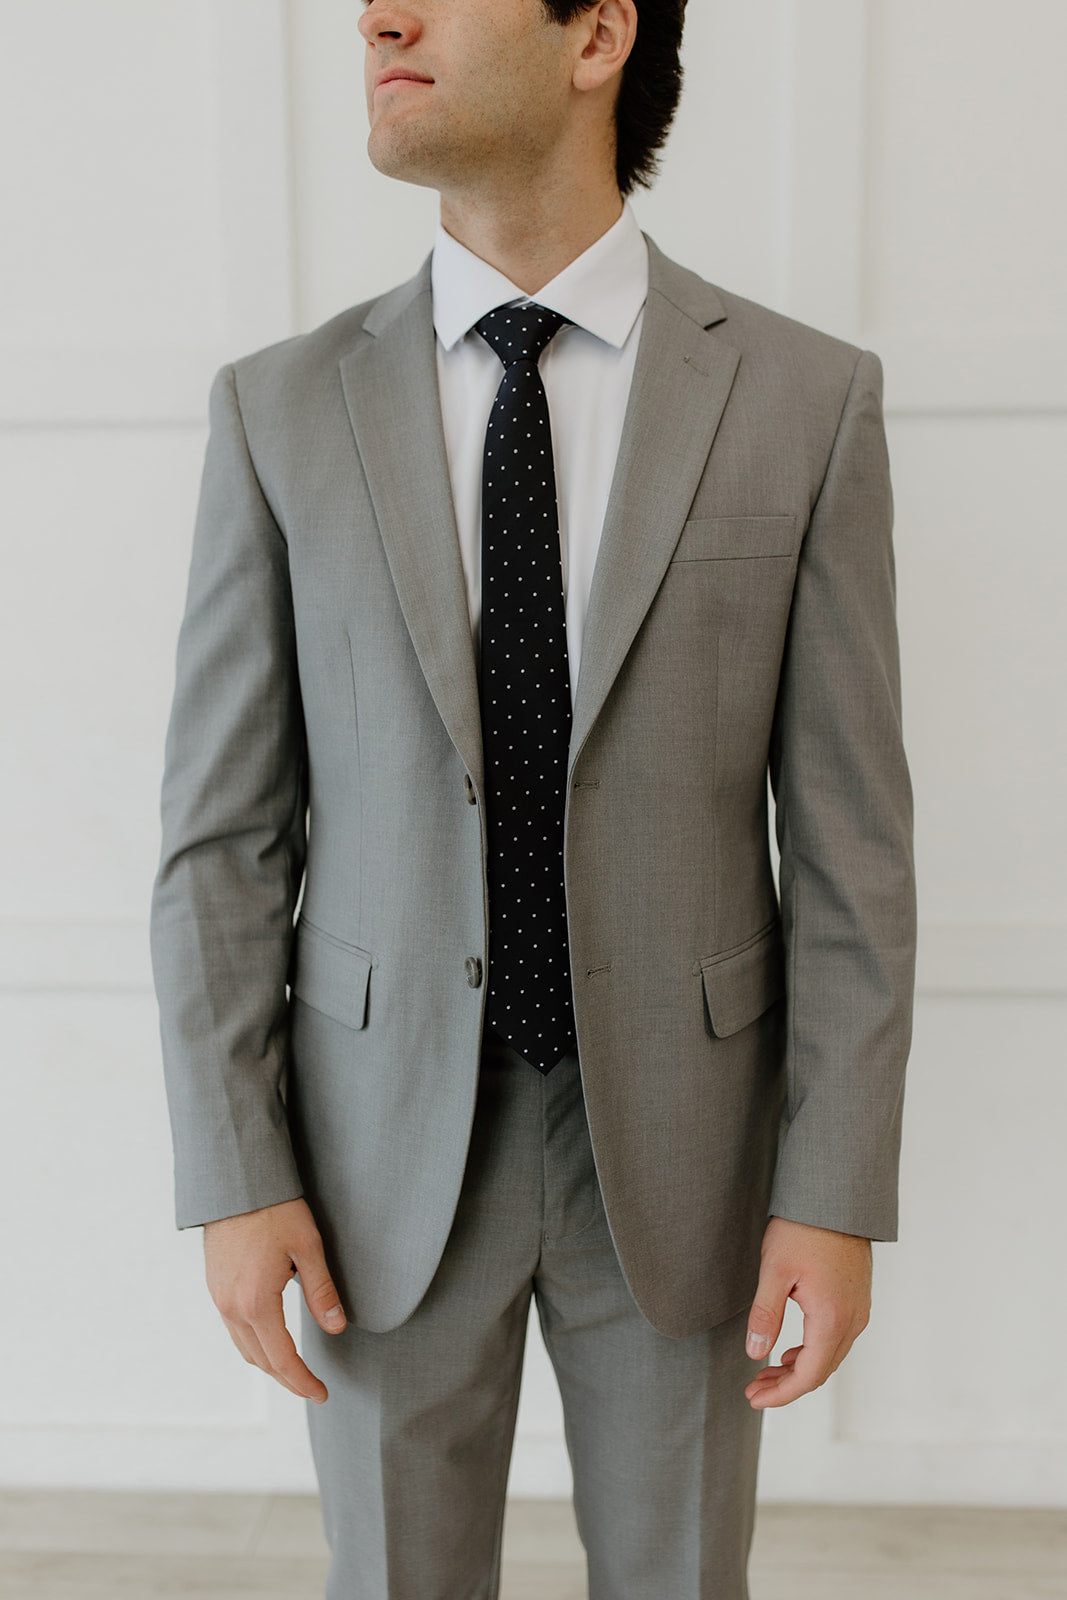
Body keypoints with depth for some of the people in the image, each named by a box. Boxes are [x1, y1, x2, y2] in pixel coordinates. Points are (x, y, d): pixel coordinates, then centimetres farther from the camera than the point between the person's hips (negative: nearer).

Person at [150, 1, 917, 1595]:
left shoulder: (807, 397, -7)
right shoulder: (282, 410, -5)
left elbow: (850, 838, -6)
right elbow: (224, 833, -3)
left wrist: (840, 1194, -9)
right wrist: (232, 1178, -7)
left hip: (674, 1137, 0)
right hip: (386, 1142, 1)